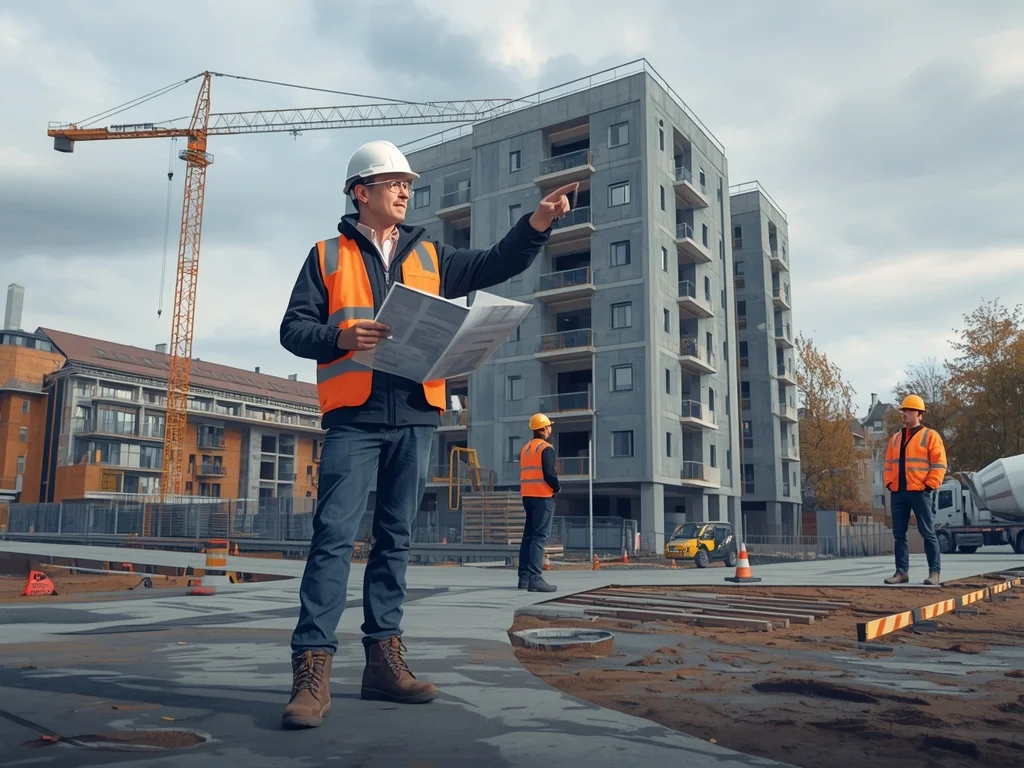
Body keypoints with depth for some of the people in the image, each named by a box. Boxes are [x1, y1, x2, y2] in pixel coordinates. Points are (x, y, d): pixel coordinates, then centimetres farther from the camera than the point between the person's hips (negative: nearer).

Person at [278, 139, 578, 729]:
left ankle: (385, 659, 15)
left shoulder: (429, 255, 18)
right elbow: (294, 328, 4)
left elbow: (495, 265, 17)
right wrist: (341, 337, -16)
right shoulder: (329, 255, 9)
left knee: (396, 539, 7)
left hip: (414, 415, 4)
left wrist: (537, 225, 2)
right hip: (355, 415, -3)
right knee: (335, 536, -10)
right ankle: (313, 670, -7)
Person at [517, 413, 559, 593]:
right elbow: (549, 473, -18)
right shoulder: (546, 448, -9)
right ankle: (535, 578, -16)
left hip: (527, 496, 8)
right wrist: (557, 488, -1)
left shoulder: (525, 448, 16)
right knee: (540, 537, -10)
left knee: (528, 536, 11)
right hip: (543, 496, -8)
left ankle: (524, 577, 13)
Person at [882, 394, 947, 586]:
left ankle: (934, 572, 7)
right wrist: (889, 483, 7)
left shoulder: (930, 436, 0)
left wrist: (929, 486, -12)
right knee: (899, 533, 6)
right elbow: (889, 464, 20)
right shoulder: (895, 438, 18)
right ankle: (902, 571, 11)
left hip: (920, 492, -6)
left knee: (927, 533, 0)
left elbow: (939, 465, -5)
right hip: (898, 492, 6)